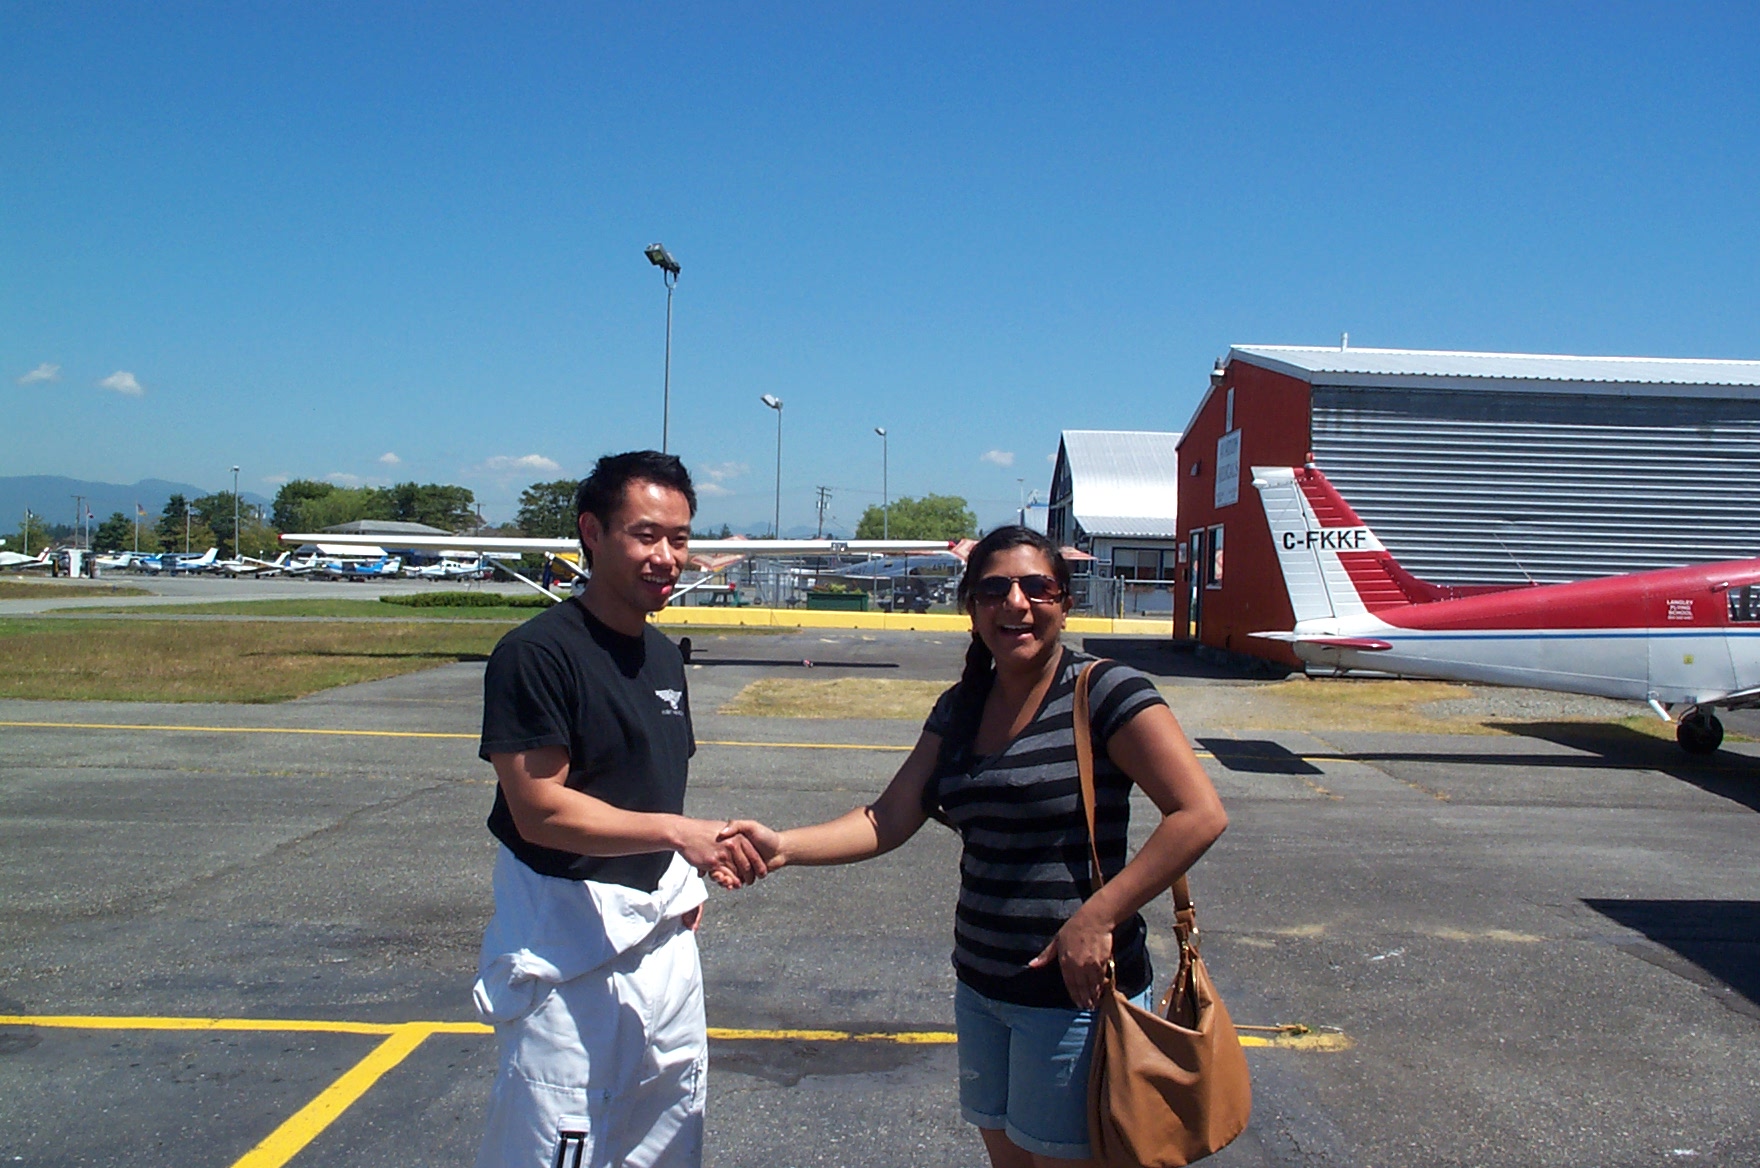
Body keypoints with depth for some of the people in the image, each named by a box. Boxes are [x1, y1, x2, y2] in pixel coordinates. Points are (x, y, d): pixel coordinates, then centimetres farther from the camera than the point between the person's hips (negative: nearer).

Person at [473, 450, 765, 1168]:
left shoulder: (663, 656, 12)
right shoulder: (537, 653, -15)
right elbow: (539, 810, -20)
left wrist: (692, 870, 5)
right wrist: (677, 832, -27)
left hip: (663, 936, 8)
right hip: (569, 947, -8)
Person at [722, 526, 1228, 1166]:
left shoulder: (1105, 692, -13)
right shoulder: (960, 708, 7)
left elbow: (1200, 814, -19)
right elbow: (889, 819, 3)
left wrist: (1098, 918, -22)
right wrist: (783, 846, -13)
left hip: (1076, 989, -6)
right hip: (981, 987, 6)